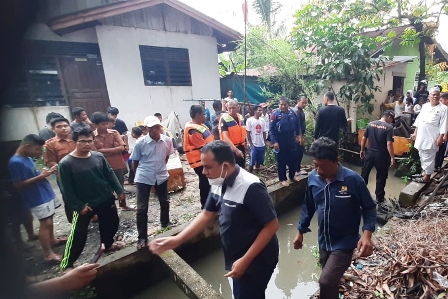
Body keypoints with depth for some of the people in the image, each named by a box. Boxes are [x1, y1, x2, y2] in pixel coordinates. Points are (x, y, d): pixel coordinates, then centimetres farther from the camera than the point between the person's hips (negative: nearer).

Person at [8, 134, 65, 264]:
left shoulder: (28, 158, 6)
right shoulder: (16, 162, -20)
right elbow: (18, 184, -20)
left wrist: (45, 172, -1)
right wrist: (41, 176, -23)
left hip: (46, 193, 9)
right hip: (38, 198, -9)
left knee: (49, 220, 22)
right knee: (45, 223, -4)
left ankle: (52, 240, 41)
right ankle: (48, 255, 5)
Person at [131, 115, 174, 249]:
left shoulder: (167, 141, -11)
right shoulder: (140, 143, -17)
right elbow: (135, 162, -2)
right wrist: (140, 173, 9)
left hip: (161, 176, 3)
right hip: (143, 178, -3)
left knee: (164, 202, 21)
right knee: (142, 208, 2)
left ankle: (165, 223, 48)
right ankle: (142, 237, 18)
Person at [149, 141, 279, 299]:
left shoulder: (250, 187, -30)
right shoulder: (219, 183, -5)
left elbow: (272, 225, -25)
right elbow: (207, 214, 3)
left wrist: (245, 260, -24)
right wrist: (177, 239, -2)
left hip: (255, 261, -7)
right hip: (238, 258, 7)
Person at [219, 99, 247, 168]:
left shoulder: (241, 117, 3)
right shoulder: (224, 119, -18)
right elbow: (225, 137, -26)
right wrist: (236, 150, -35)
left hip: (241, 147, 6)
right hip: (230, 149, -6)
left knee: (242, 168, 18)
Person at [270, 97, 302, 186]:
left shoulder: (292, 112, 0)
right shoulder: (275, 114, -13)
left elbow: (298, 125, 12)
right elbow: (271, 129, -14)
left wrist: (299, 135, 10)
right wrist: (274, 142, -18)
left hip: (291, 141, 4)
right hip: (280, 142, -4)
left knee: (293, 159, 14)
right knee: (281, 161, 7)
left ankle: (292, 176, 35)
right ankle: (282, 179, 23)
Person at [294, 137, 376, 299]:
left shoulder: (353, 180, -21)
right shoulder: (313, 178, -10)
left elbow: (369, 208, -8)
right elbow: (308, 207, 4)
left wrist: (367, 234, -23)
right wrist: (300, 231, 9)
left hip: (345, 243, -4)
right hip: (323, 241, 4)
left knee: (326, 282, -16)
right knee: (330, 281, 22)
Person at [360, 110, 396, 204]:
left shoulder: (370, 124, 0)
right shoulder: (389, 127, -13)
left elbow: (364, 139, 4)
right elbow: (389, 144, -18)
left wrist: (362, 150, 15)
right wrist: (392, 157, -11)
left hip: (370, 153, 4)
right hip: (382, 155, -4)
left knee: (364, 173, 15)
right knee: (381, 177, 11)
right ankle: (379, 198, 21)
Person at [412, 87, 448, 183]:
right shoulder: (425, 106, 9)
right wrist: (415, 132, 13)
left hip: (431, 138, -6)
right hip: (421, 136, 6)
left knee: (429, 158, 0)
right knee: (422, 156, 15)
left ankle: (427, 177, 11)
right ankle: (424, 172, 30)